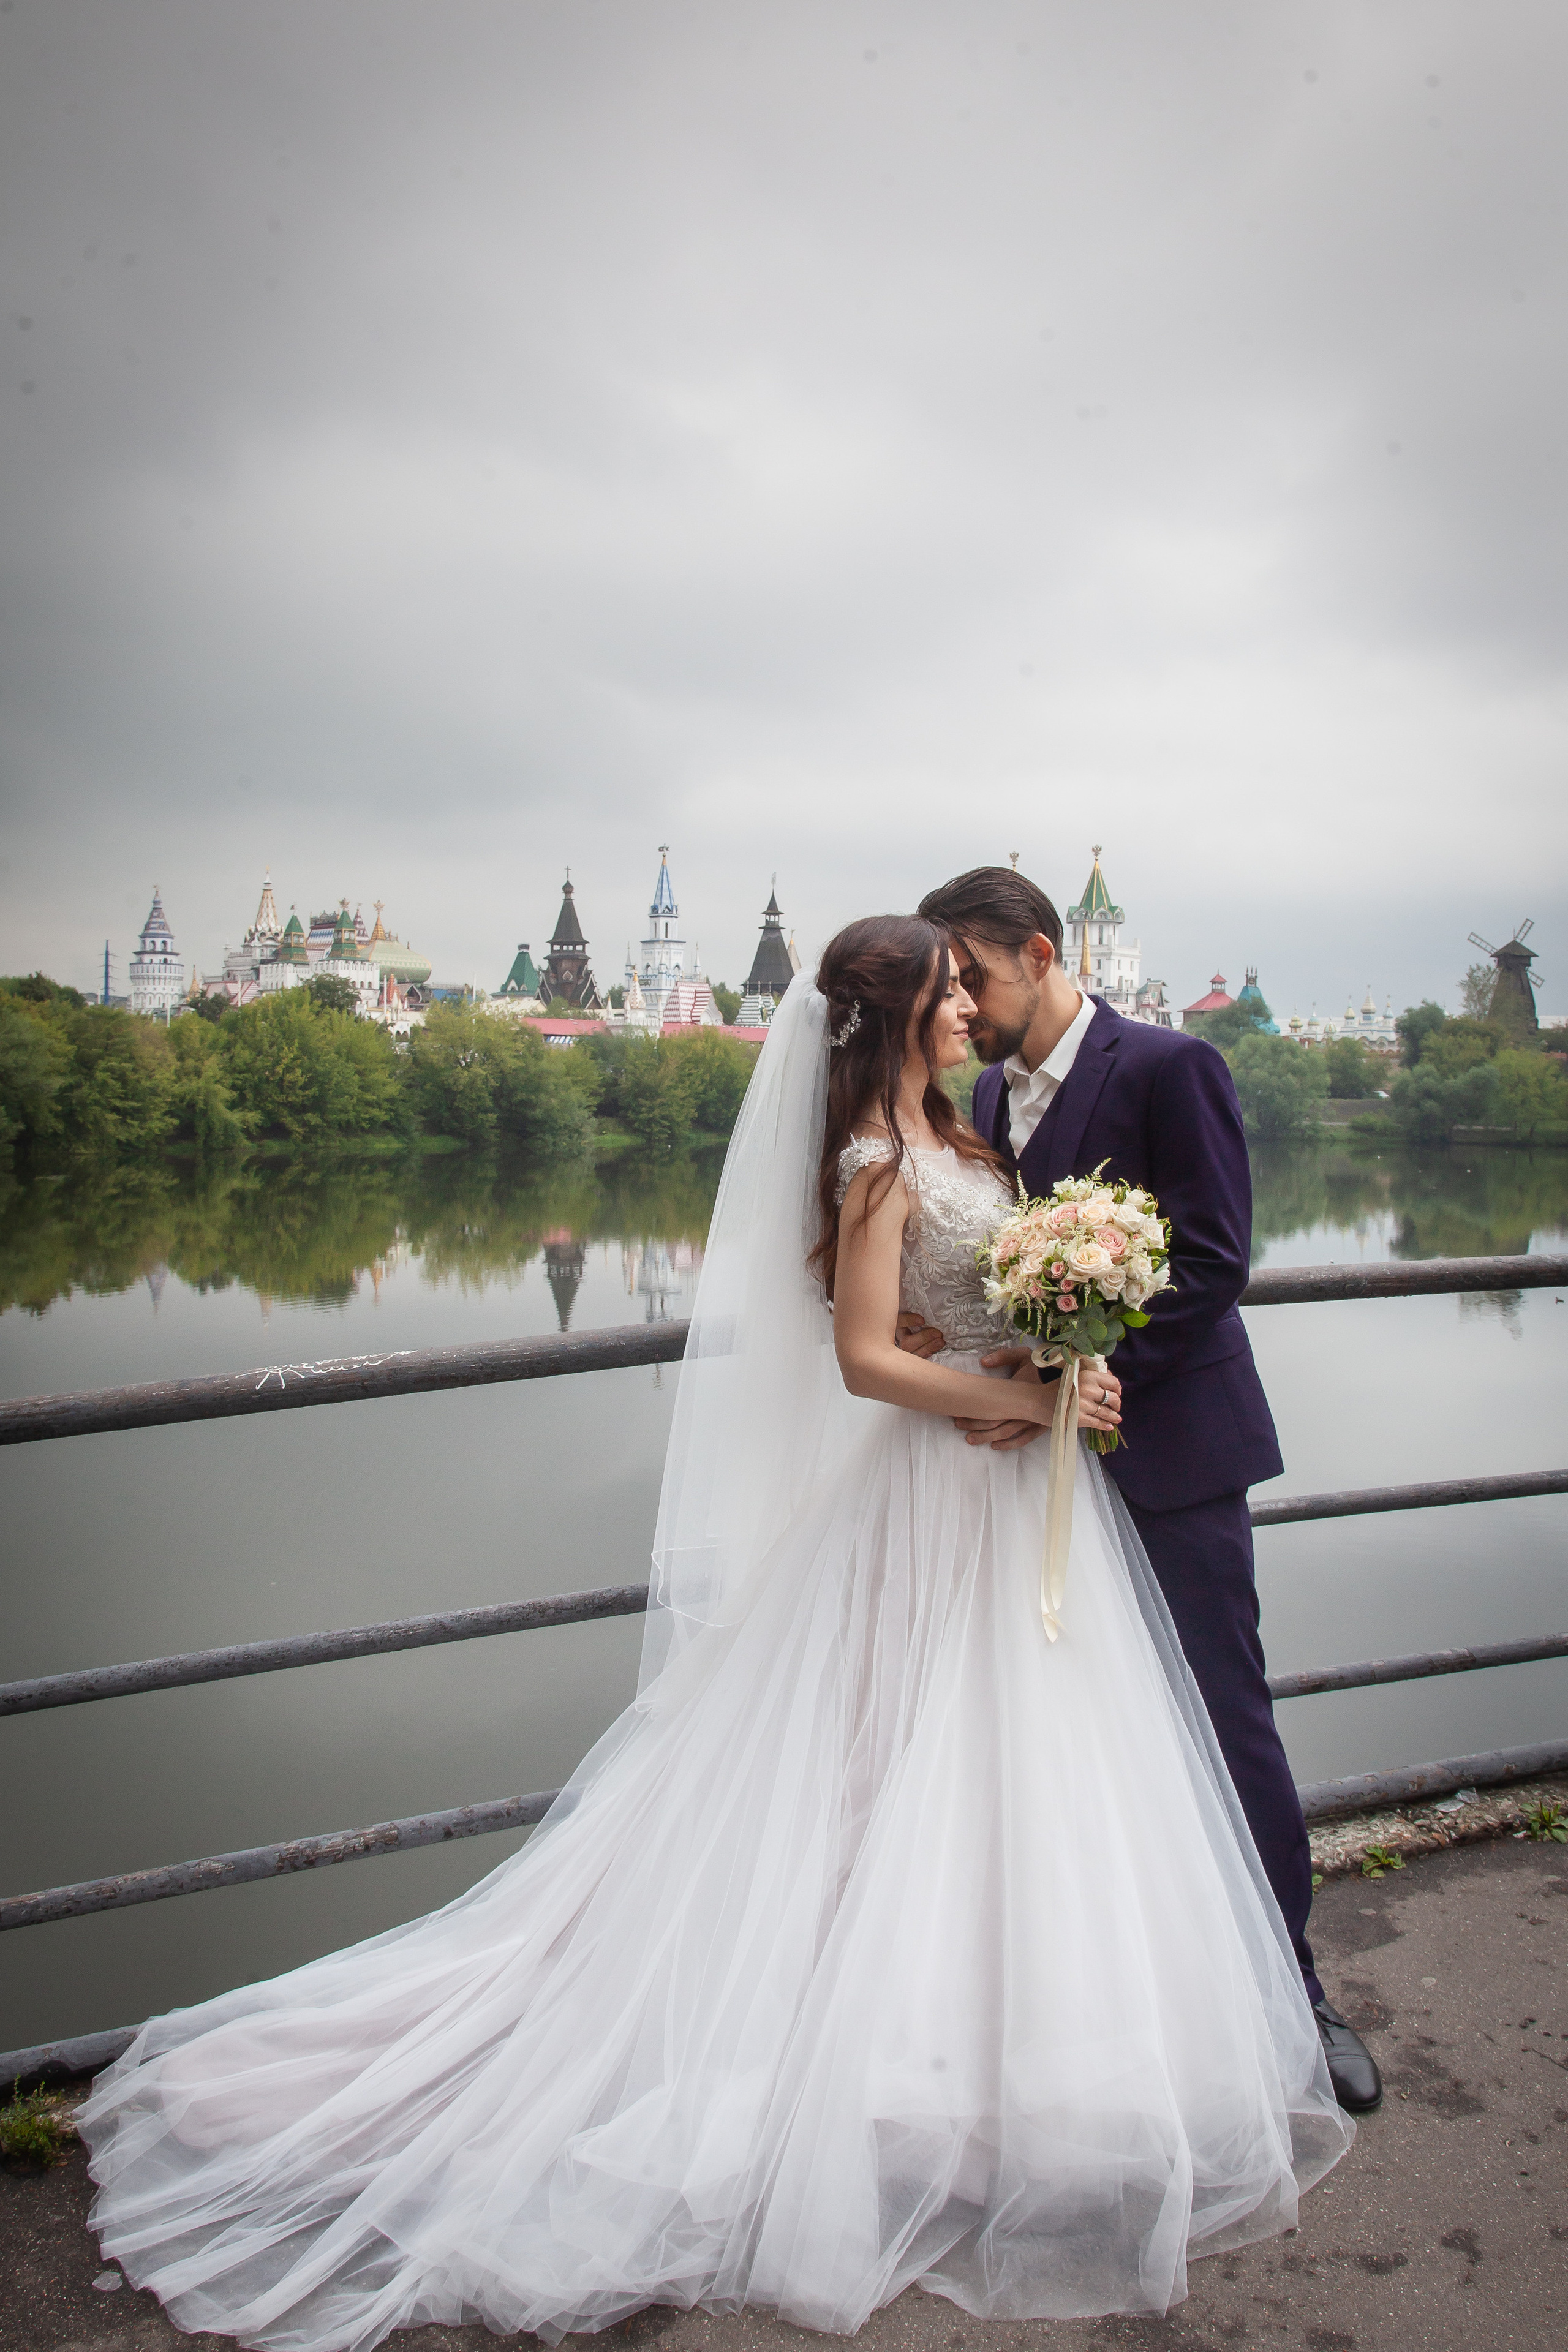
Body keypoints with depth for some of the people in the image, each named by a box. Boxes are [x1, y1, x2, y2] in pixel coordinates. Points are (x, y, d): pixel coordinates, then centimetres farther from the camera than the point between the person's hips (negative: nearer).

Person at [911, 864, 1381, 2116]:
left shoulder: (1169, 1067, -12)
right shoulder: (992, 1091, 9)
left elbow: (1212, 1265, -17)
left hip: (1170, 1445, -6)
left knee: (1224, 1716, 4)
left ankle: (1289, 1984, 22)